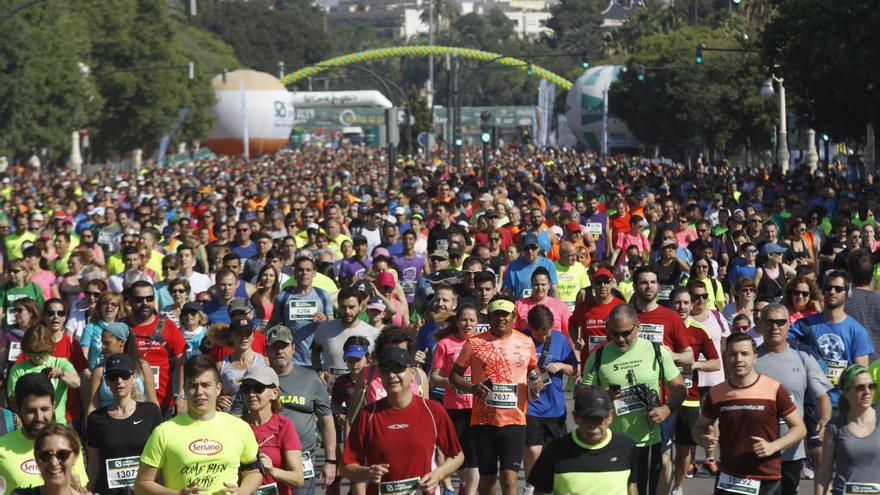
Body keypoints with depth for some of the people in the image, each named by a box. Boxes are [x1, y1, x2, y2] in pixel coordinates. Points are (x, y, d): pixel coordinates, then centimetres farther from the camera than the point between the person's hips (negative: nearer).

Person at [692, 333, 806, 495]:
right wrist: (703, 439, -9)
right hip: (728, 479, 2)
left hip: (767, 480, -2)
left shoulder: (774, 390, -6)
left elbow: (799, 428, 0)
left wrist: (772, 447, -16)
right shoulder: (716, 394, 2)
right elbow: (699, 427, 15)